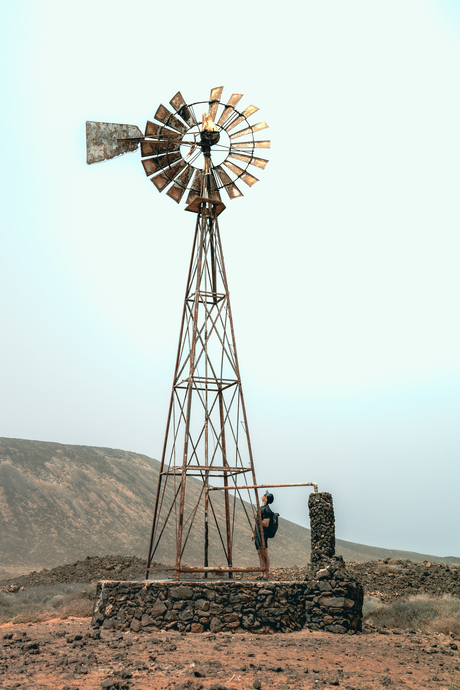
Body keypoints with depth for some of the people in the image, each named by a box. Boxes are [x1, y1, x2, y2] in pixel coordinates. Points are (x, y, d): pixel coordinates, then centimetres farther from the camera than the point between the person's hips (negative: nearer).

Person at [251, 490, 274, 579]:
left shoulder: (266, 509, -12)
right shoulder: (261, 508, 18)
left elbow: (266, 524, -19)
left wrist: (258, 519, -31)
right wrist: (253, 533, 22)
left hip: (262, 534, -10)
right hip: (258, 535, 10)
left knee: (264, 555, -6)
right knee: (259, 554, 11)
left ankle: (266, 574, -3)